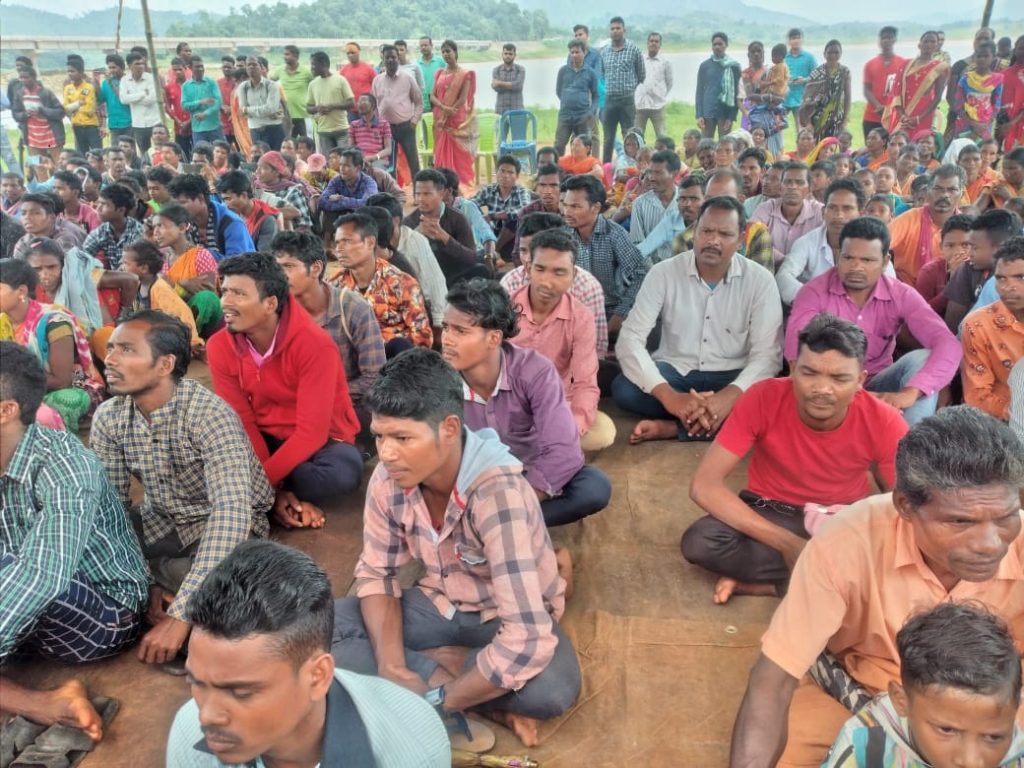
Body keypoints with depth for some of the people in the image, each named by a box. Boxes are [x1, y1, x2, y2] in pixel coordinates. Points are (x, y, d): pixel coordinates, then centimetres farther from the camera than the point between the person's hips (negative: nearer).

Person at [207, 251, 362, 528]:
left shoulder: (314, 345, -25)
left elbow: (311, 433, -25)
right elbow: (241, 422, -11)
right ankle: (294, 501, -15)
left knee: (342, 472, -36)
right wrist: (275, 489, -22)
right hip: (264, 439, 3)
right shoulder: (219, 347, -11)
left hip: (321, 440, -3)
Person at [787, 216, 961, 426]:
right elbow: (796, 350, -26)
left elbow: (948, 345, -20)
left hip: (877, 387, 3)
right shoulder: (814, 292, -12)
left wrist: (911, 392, -38)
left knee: (923, 359, -23)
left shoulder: (901, 296, -7)